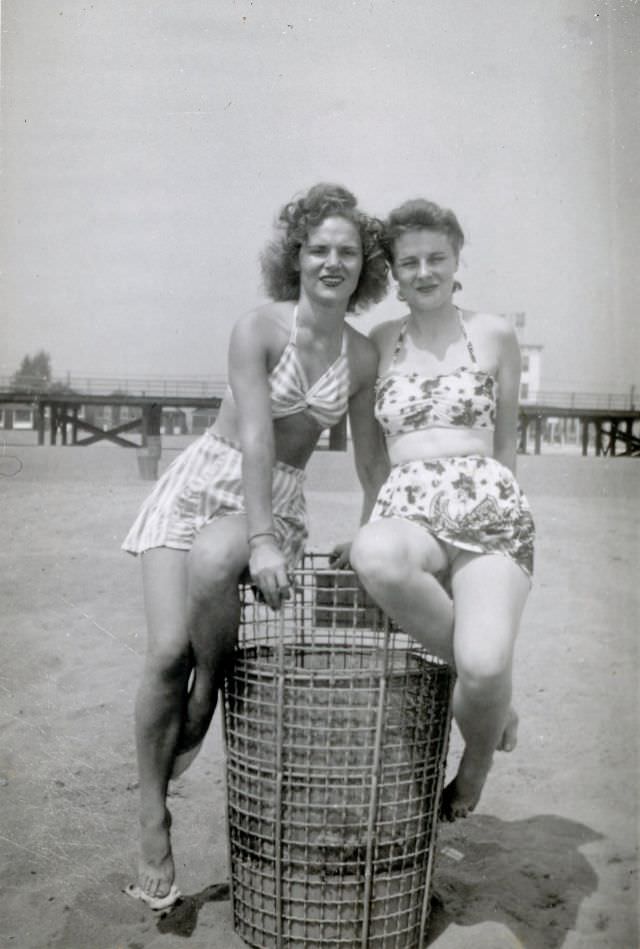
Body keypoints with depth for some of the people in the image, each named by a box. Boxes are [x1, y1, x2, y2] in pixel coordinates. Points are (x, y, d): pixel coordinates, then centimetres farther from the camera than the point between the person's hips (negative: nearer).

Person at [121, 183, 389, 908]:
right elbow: (256, 437, -20)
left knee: (212, 562, -31)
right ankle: (152, 822, 1)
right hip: (203, 481, -2)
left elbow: (370, 460, 8)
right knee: (167, 651, -14)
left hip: (278, 500, 2)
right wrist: (261, 541, -28)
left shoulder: (363, 357, 1)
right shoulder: (259, 328, -10)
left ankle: (208, 696, -2)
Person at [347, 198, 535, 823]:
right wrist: (370, 523, 16)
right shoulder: (379, 341, 17)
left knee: (484, 668, -26)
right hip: (404, 510, 2)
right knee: (375, 558, -39)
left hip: (487, 507, -1)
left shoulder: (493, 334, 12)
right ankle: (494, 696, -13)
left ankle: (473, 776, 13)